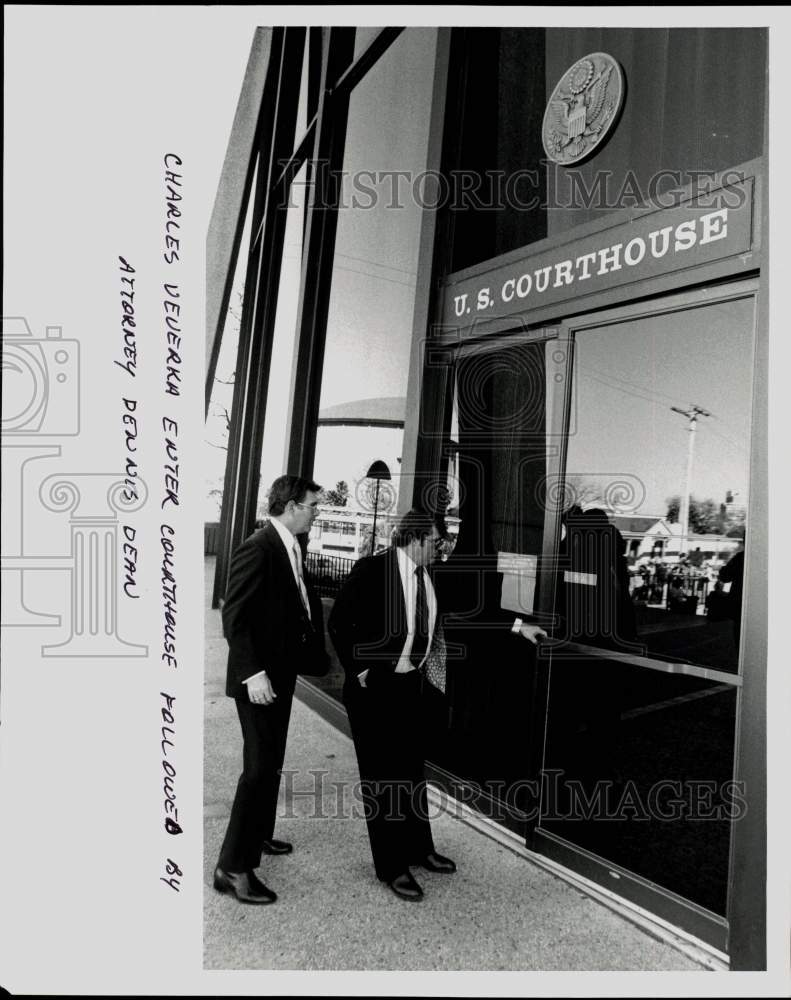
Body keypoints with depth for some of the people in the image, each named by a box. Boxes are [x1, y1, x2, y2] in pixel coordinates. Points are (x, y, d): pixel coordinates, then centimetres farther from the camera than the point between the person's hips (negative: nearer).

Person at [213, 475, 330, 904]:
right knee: (260, 767, -3)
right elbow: (234, 617, -23)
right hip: (258, 678, -9)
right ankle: (233, 867, 11)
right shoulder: (257, 548, -20)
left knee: (271, 761, 22)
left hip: (282, 673, 9)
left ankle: (258, 835, 40)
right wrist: (253, 672, -27)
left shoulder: (290, 548, 8)